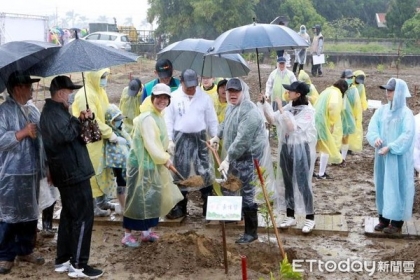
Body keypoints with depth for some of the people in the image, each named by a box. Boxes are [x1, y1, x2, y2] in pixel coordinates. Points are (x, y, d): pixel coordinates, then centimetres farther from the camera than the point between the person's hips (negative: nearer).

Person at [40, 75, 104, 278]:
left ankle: (63, 260, 24)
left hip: (69, 172, 11)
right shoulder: (53, 112, -16)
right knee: (83, 217, -6)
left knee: (69, 216, 16)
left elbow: (74, 131, 20)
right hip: (74, 173, -11)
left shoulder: (56, 110, 18)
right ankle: (78, 266, 0)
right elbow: (67, 134, -31)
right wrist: (80, 120, -13)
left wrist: (82, 119, 1)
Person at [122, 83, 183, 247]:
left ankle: (146, 231, 27)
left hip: (153, 163, 10)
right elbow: (150, 143, -22)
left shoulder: (158, 116, 11)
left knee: (152, 197, 16)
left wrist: (164, 157, 4)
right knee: (138, 198, -3)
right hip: (142, 163, -10)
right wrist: (164, 159, -12)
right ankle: (128, 234, 7)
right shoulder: (147, 118, -20)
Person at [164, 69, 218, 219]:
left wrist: (215, 137, 1)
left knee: (205, 171, 1)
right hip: (181, 138, 0)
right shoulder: (173, 97, -2)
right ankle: (180, 206, 16)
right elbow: (168, 120, -1)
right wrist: (169, 140, -6)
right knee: (181, 172, 6)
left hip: (200, 138, 0)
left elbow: (212, 120, 4)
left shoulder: (204, 97, 0)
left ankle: (209, 205, 10)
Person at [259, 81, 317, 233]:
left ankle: (310, 218, 10)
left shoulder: (308, 110, -14)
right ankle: (290, 216, 24)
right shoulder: (289, 107, 5)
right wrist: (265, 104, -3)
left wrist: (282, 111, -22)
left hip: (301, 150, -7)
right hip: (286, 149, 7)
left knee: (303, 183, -2)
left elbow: (294, 127, -24)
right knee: (288, 183, 13)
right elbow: (272, 119, 8)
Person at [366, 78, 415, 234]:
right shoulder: (382, 110, 6)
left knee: (397, 188, -1)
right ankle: (384, 218, 23)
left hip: (399, 158, -6)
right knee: (382, 186, 11)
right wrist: (375, 139, -21)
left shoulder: (406, 113, -10)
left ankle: (397, 222, 7)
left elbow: (407, 136, -19)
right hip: (382, 157, 6)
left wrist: (390, 147, -24)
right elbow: (372, 128, 0)